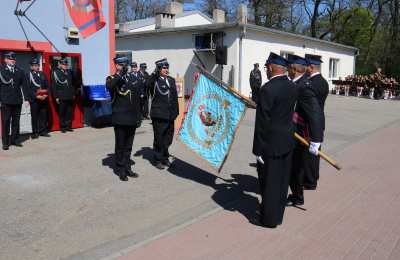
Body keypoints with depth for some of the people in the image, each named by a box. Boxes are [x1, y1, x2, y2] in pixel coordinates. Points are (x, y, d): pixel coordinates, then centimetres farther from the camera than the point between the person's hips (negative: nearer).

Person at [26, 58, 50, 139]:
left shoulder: (42, 74, 13)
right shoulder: (28, 75, 2)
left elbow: (47, 86, 10)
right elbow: (28, 88, -5)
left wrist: (46, 94, -7)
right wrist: (36, 96, -15)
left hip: (44, 99, 3)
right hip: (34, 99, -3)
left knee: (43, 115, 5)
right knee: (34, 117, 1)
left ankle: (43, 131, 14)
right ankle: (35, 132, 8)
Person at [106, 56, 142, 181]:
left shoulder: (132, 79, 13)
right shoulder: (112, 79, -2)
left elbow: (137, 99, 15)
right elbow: (109, 86, -29)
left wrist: (138, 117, 12)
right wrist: (119, 74, -30)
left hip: (132, 119, 5)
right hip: (120, 119, -5)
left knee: (128, 146, 13)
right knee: (120, 146, 5)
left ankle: (127, 168, 25)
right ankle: (121, 170, 16)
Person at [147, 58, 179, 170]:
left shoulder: (171, 80, 12)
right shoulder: (154, 80, -5)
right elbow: (148, 85, -29)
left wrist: (176, 111, 13)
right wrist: (154, 74, -35)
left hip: (170, 115, 6)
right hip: (159, 114, -5)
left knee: (168, 138, 14)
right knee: (159, 138, 4)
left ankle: (165, 158, 31)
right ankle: (158, 160, 18)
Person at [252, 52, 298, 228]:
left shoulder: (268, 89, -19)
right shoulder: (292, 87, 4)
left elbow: (262, 123, -19)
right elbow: (288, 112, 10)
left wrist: (258, 149, -14)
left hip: (272, 144, -7)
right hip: (288, 141, 8)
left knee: (269, 182, 6)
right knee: (282, 180, 17)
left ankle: (269, 218, 19)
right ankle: (278, 215, 33)